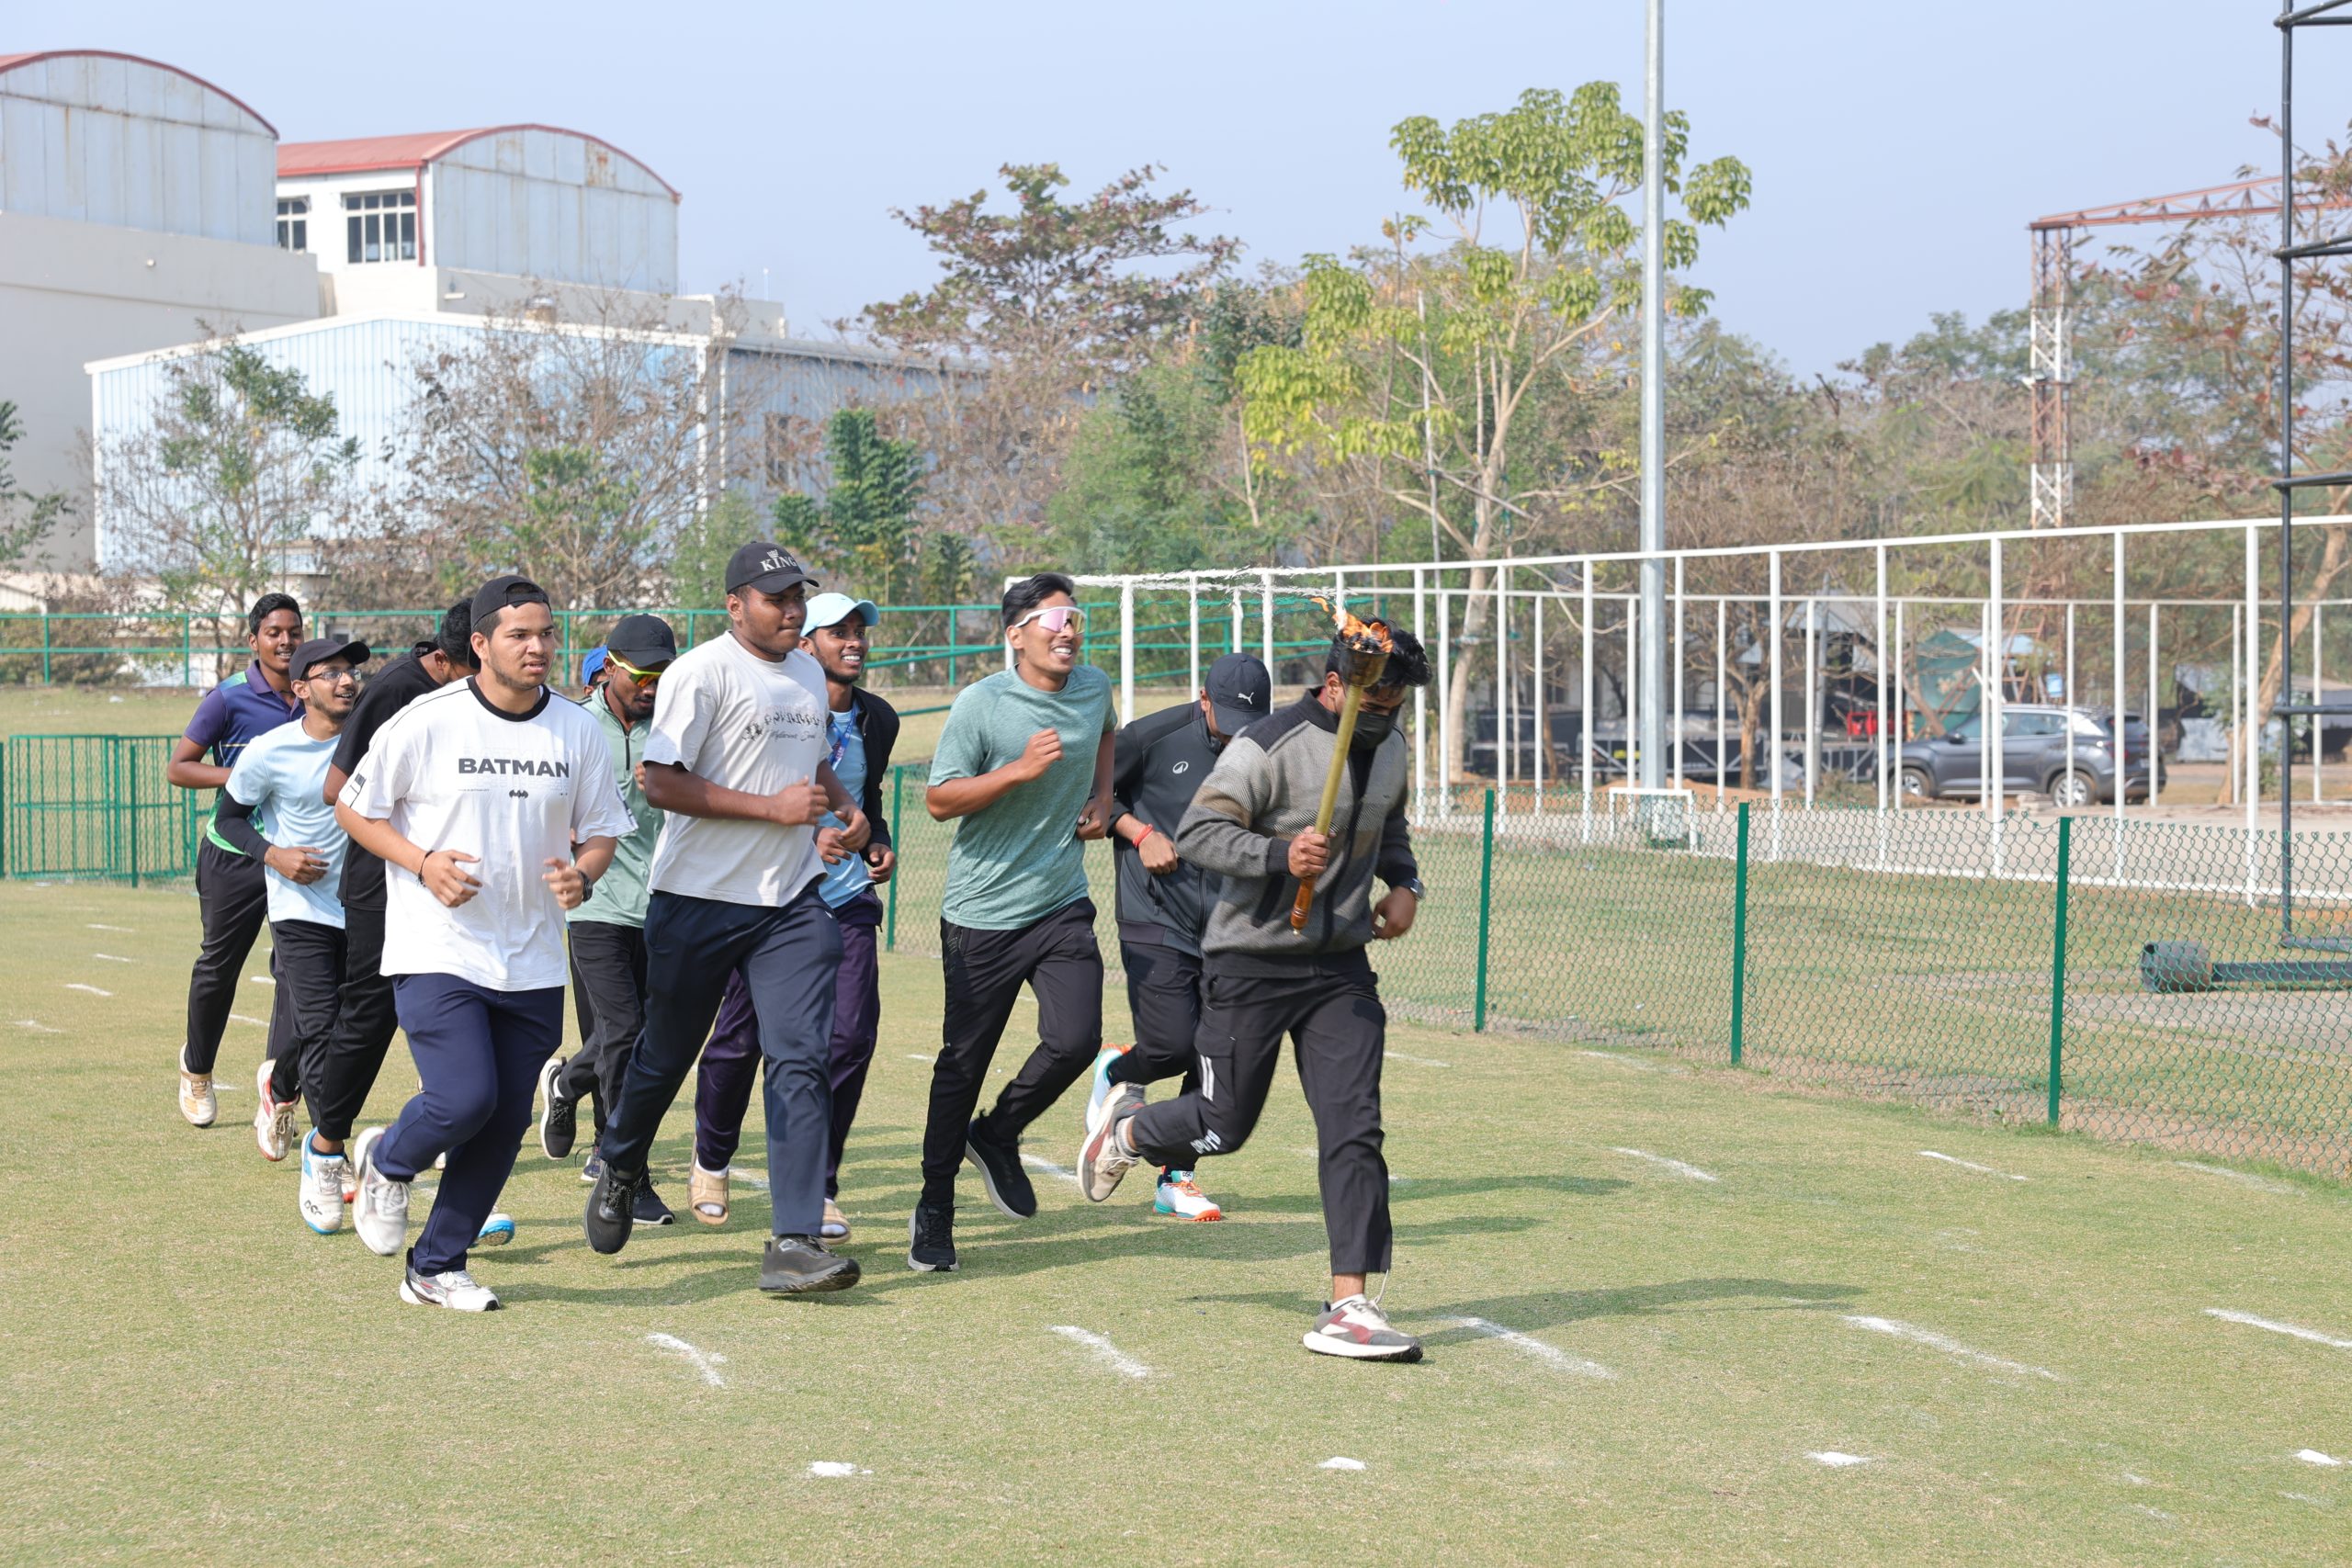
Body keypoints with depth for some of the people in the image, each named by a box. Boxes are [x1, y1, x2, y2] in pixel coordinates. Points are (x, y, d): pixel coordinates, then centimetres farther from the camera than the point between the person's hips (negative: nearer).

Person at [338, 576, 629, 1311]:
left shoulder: (578, 730, 4)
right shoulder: (426, 722, -7)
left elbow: (602, 830, 12)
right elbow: (354, 810, 1)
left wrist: (581, 873, -10)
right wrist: (423, 862, -14)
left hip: (533, 965, 5)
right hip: (438, 953, -4)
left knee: (506, 1120, 5)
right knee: (465, 1099, -17)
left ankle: (436, 1267, 22)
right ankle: (386, 1162, 18)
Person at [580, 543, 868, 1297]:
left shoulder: (809, 674, 14)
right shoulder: (703, 672, -10)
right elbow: (661, 782, -18)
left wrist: (843, 805, 11)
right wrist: (775, 807, -19)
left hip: (791, 902, 5)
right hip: (698, 900, -5)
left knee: (801, 1060, -8)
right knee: (666, 1054, 10)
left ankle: (794, 1242, -10)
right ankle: (619, 1170, 40)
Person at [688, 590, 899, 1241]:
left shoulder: (879, 719, 10)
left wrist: (879, 844, 6)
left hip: (847, 900, 4)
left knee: (852, 1037, -8)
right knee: (741, 1039, 2)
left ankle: (817, 1187, 6)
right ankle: (712, 1162, 29)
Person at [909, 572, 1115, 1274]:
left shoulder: (1095, 687, 5)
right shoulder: (982, 704, -12)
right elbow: (938, 800, -10)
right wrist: (1018, 771, -21)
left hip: (1063, 906, 4)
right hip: (982, 913, -4)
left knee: (1075, 1041, -12)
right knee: (963, 1063, 3)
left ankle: (997, 1137, 17)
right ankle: (934, 1207, 18)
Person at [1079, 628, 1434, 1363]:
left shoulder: (1391, 750, 8)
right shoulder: (1269, 746, -17)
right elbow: (1198, 833, -20)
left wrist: (1404, 882, 7)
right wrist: (1280, 854, -36)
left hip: (1341, 968, 5)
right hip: (1253, 963, -5)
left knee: (1354, 1130, -6)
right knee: (1225, 1125, 5)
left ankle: (1349, 1307, -5)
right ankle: (1126, 1128, 38)